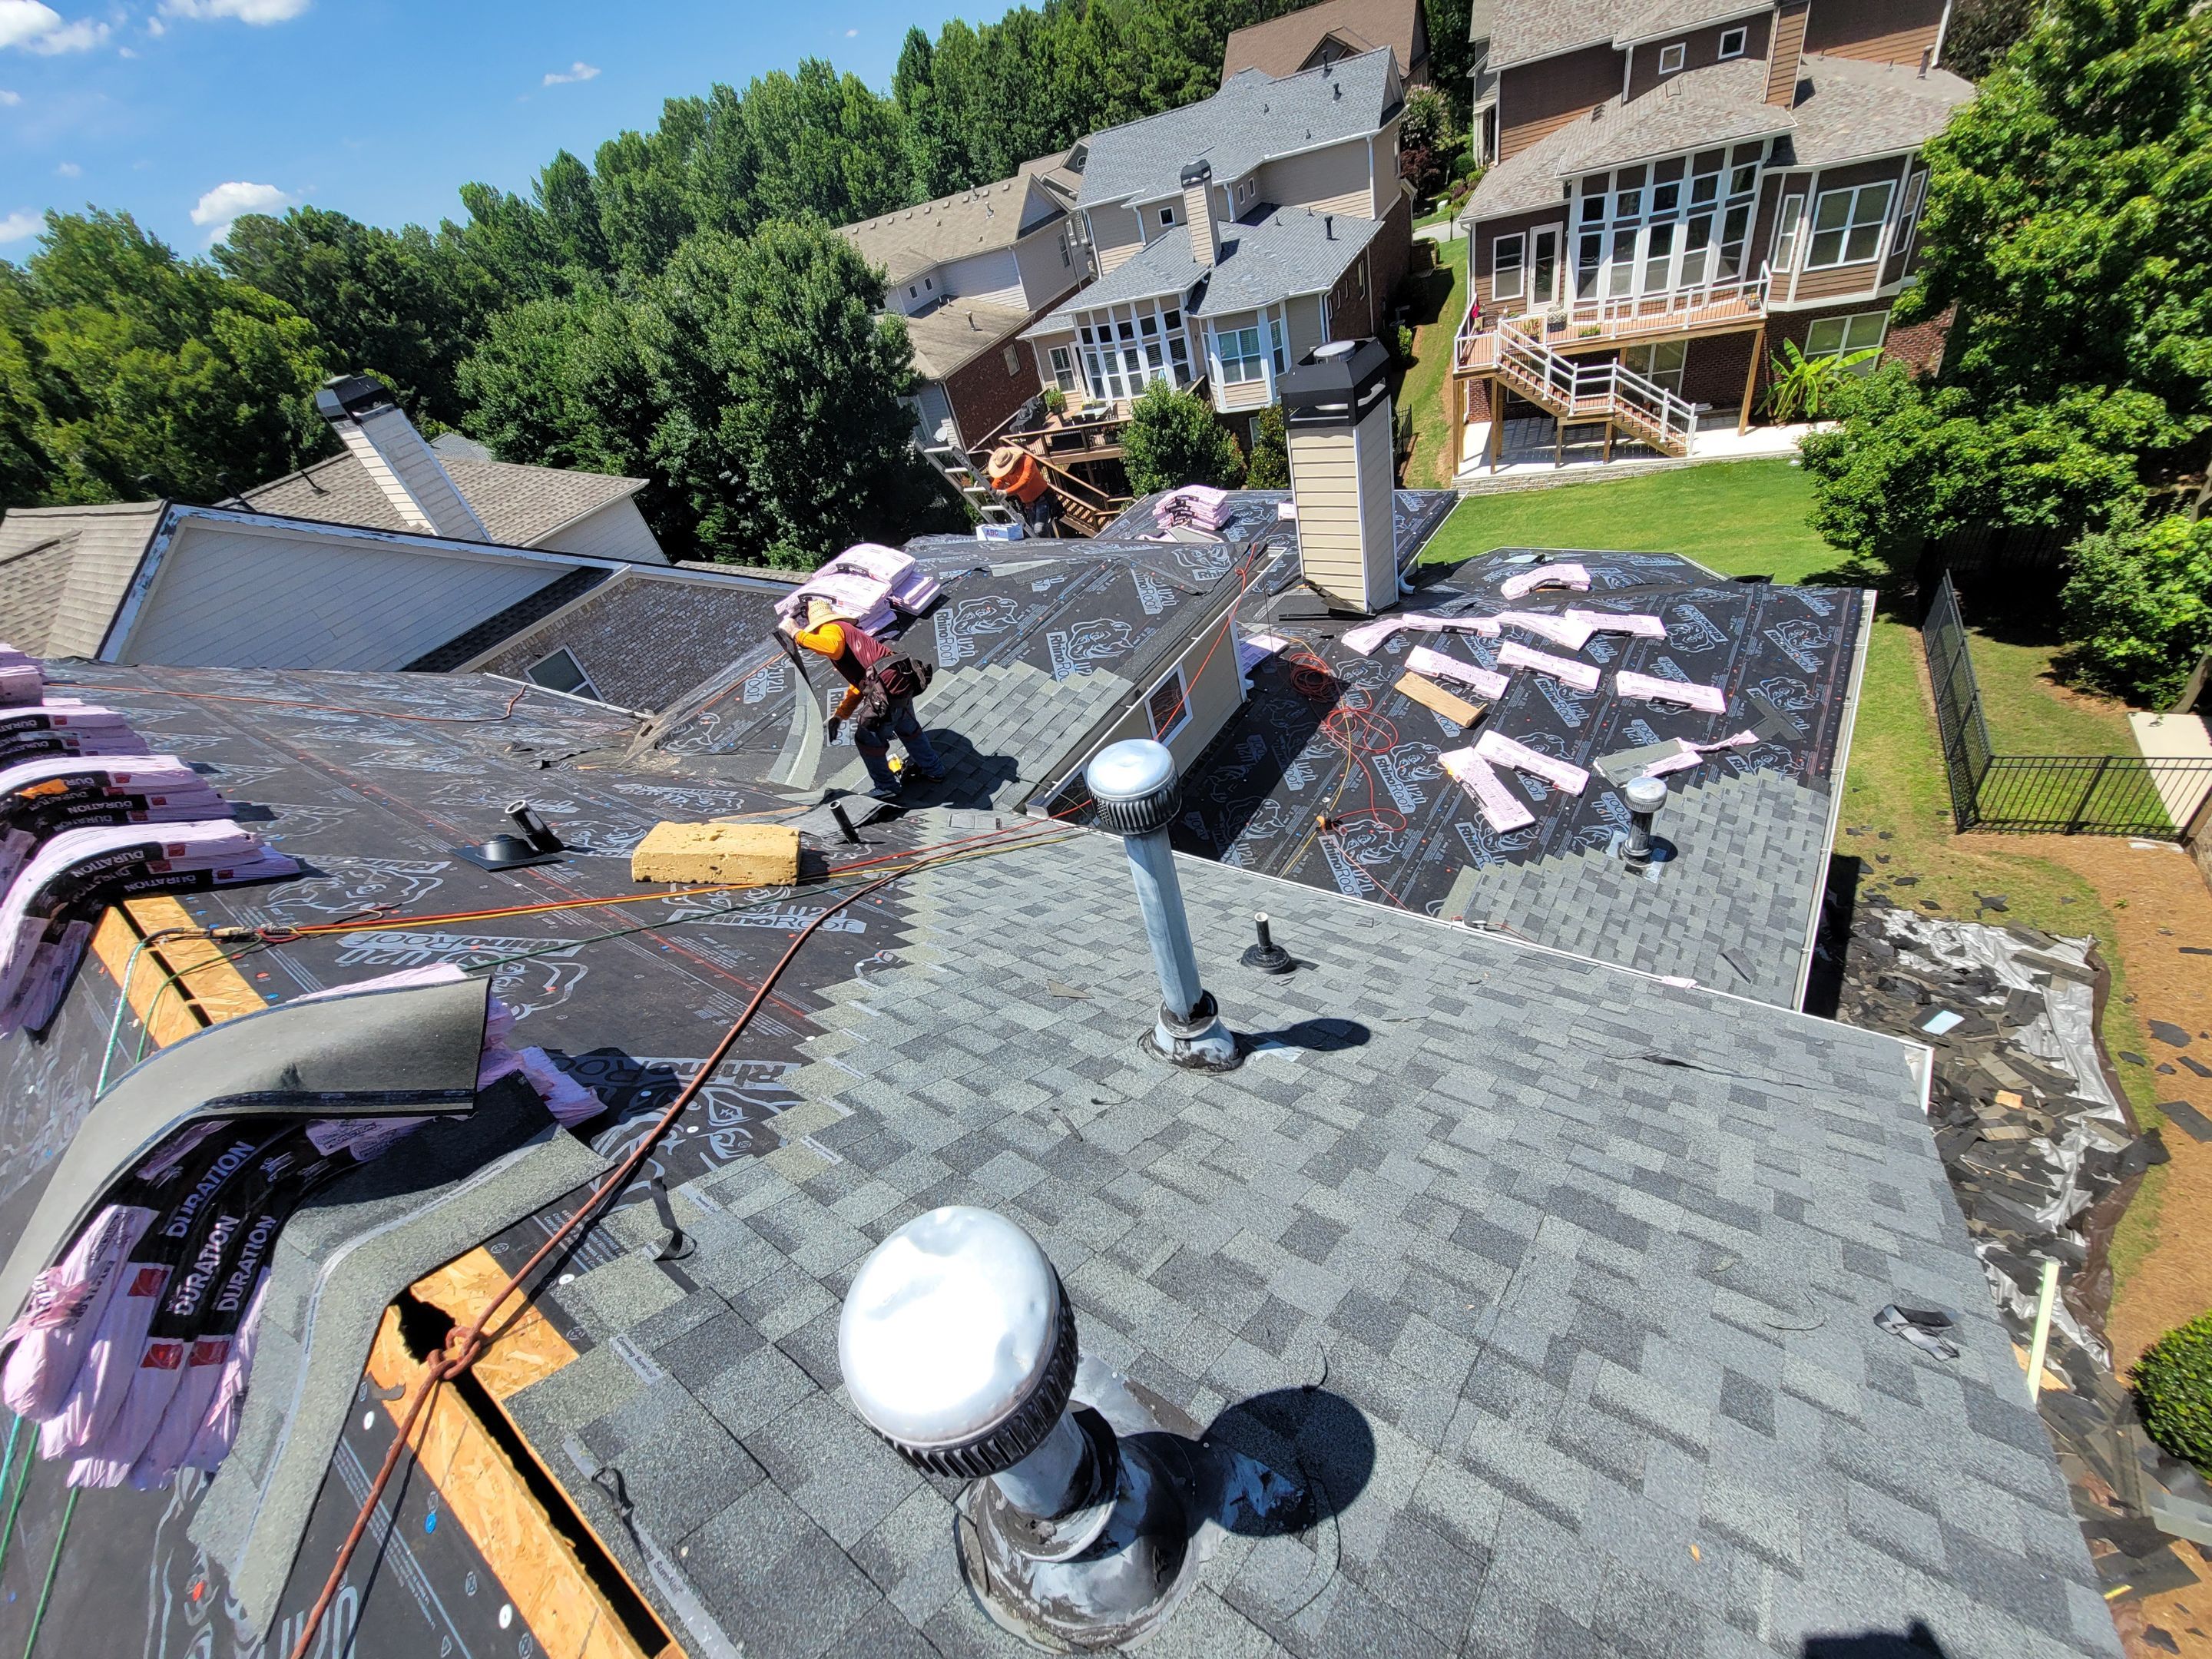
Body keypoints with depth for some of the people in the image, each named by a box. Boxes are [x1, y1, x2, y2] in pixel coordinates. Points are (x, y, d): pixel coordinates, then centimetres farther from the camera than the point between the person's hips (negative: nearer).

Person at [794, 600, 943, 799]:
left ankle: (887, 788, 26)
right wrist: (840, 715, 27)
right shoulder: (851, 630, 30)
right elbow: (857, 685, 29)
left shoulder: (830, 629, 3)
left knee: (866, 739, 13)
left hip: (886, 691, -9)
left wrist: (798, 635, -14)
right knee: (907, 728, 32)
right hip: (905, 682, 9)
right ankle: (933, 770, 49)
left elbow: (832, 646, -26)